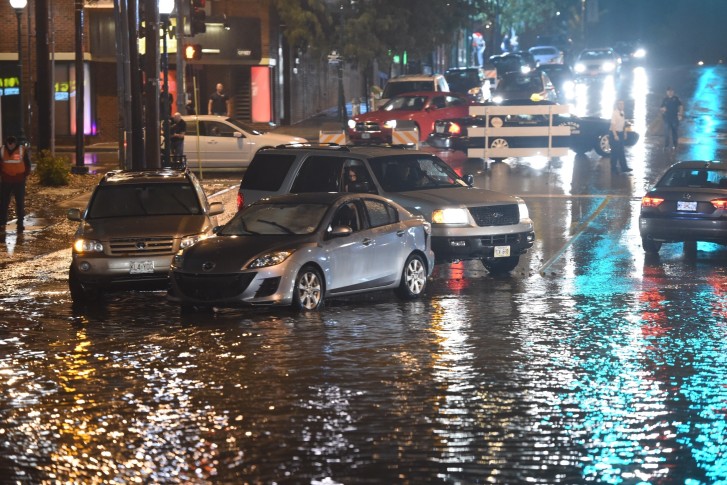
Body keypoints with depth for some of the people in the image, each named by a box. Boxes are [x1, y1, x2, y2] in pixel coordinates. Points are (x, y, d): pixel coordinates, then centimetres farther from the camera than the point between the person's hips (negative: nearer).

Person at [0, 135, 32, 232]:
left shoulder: (23, 150, -6)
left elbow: (27, 164, 4)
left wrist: (25, 175, 3)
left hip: (19, 181, -1)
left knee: (20, 202, 3)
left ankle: (21, 223, 9)